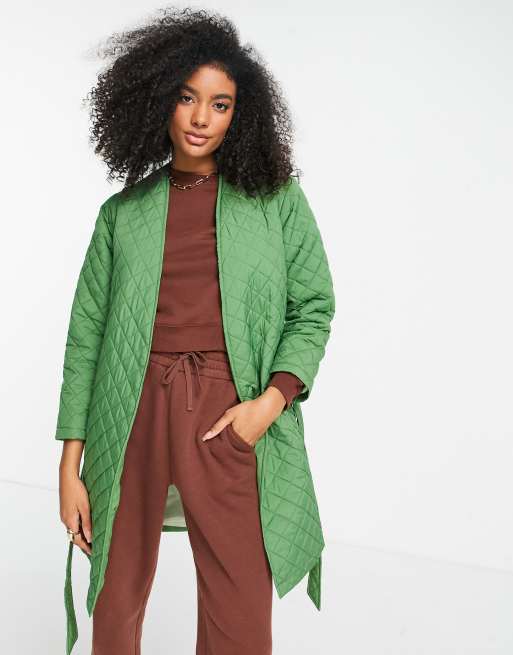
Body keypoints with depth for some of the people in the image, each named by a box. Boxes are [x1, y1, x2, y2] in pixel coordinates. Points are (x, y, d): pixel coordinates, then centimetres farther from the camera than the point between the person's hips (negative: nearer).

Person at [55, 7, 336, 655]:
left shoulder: (277, 200, 9)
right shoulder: (123, 213, 10)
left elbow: (313, 308, 7)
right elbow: (86, 335, 8)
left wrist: (272, 400, -10)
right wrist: (71, 465, 3)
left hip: (231, 421, -1)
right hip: (133, 416, 2)